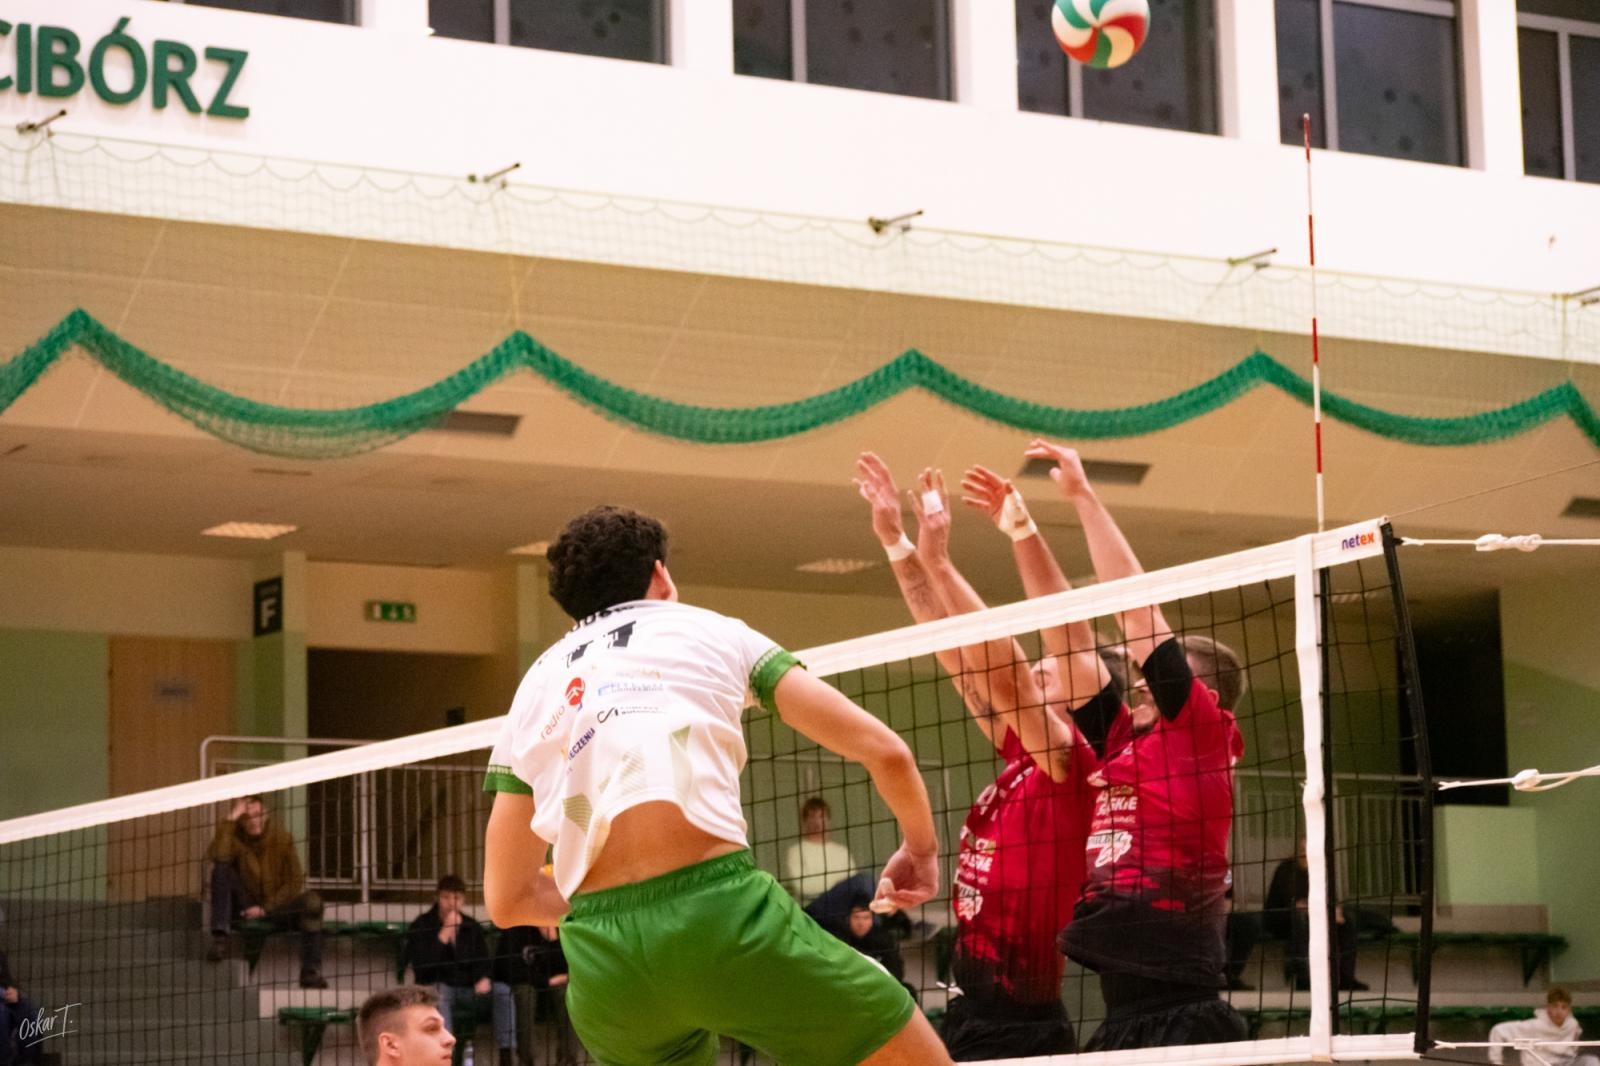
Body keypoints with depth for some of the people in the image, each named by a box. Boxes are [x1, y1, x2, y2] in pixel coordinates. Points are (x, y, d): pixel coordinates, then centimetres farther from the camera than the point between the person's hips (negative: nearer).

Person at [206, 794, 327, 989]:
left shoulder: (282, 839, -2)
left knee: (312, 902, -30)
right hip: (246, 910, 0)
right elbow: (216, 856, -28)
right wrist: (230, 819, -25)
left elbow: (295, 883, -6)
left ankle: (310, 973, -31)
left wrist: (266, 908, -16)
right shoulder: (235, 839, -4)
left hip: (276, 907, 0)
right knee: (221, 868, -22)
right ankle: (219, 940, -30)